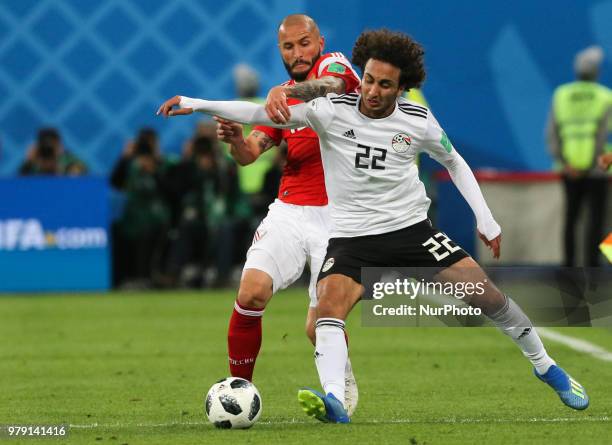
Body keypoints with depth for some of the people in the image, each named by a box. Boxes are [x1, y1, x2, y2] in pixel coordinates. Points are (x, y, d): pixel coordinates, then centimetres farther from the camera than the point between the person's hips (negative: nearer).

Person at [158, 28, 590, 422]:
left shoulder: (418, 121, -6)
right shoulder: (333, 110, -12)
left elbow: (454, 162, 12)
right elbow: (264, 113, -19)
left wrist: (485, 217, 7)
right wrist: (198, 104, -28)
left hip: (411, 228, 1)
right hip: (351, 237, -1)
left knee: (486, 294, -3)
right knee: (328, 307, -28)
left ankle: (546, 366, 20)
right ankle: (333, 400, -45)